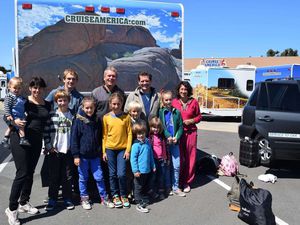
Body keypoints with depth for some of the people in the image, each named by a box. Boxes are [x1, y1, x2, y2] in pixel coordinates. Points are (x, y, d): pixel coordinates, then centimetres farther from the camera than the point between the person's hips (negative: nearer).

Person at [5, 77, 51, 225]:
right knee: (22, 173, -9)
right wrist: (14, 121, -24)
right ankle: (12, 208, 3)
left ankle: (24, 203, 29)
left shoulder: (47, 105, 10)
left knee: (30, 173, 13)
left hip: (36, 141, 5)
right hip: (20, 139, -5)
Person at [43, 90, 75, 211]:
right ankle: (52, 199, 20)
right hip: (54, 151, -1)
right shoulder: (52, 115, 0)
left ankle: (67, 199, 21)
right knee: (54, 177, 7)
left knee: (68, 177, 8)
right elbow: (46, 132, -1)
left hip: (68, 150, 1)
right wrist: (48, 146, -6)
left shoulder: (72, 115, 3)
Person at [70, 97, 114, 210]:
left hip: (95, 155, 3)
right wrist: (76, 155, -11)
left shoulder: (97, 120, 4)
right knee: (83, 178, 11)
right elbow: (74, 138, -9)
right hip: (83, 155, -2)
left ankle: (104, 198, 19)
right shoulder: (78, 120, -8)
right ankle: (84, 198, 26)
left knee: (99, 177, 6)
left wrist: (100, 151, 10)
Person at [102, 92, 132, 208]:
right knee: (112, 174, 8)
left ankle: (124, 196, 14)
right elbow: (104, 135, 4)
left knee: (121, 174, -6)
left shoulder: (126, 117, -1)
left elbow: (129, 134, 0)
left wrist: (128, 150, -5)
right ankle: (115, 196, 24)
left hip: (122, 149, -1)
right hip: (110, 149, 1)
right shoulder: (106, 117, 1)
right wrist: (104, 151, 2)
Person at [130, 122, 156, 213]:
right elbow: (133, 158, -16)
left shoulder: (147, 142, 5)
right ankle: (139, 204, 14)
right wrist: (135, 170, -18)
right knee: (139, 188, 4)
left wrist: (153, 166, 17)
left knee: (146, 186, 19)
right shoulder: (136, 145, -16)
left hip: (148, 170, 7)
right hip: (140, 171, -7)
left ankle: (145, 201, 33)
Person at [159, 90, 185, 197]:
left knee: (176, 166, 4)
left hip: (175, 142, 2)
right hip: (164, 142, -2)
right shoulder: (160, 112, -2)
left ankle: (175, 188, 16)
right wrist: (168, 136, -17)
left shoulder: (176, 112, 5)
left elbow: (180, 127, 6)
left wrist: (176, 137, -8)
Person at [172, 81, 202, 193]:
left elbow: (199, 116, 10)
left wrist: (191, 121, -7)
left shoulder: (194, 102, 2)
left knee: (190, 158, 5)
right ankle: (178, 181, 16)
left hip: (191, 132, 1)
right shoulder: (174, 102, 1)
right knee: (178, 158, 1)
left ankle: (187, 182, 18)